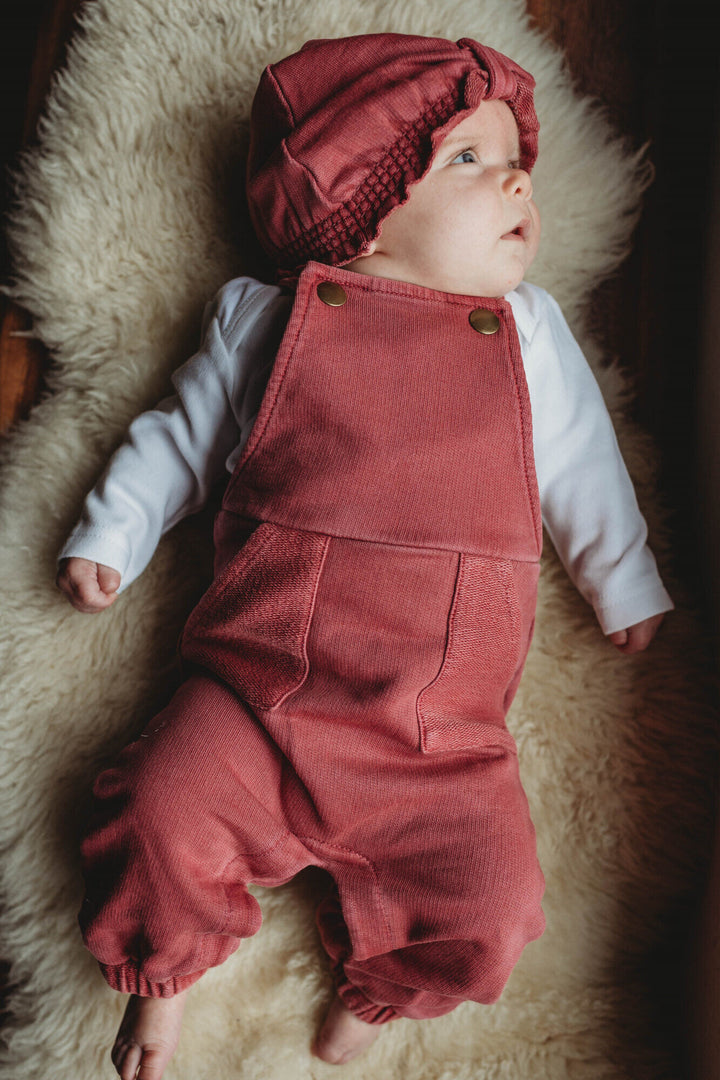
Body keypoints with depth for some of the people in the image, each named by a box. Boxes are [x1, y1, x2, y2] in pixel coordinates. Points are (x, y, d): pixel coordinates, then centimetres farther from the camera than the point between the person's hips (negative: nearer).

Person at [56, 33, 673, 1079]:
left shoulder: (528, 329, 11)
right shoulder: (263, 318, 7)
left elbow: (583, 468, 19)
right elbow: (178, 436, 17)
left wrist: (630, 592, 23)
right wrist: (108, 539, 11)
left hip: (444, 737, 1)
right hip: (261, 692, 0)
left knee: (489, 904, -11)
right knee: (162, 816, -17)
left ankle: (376, 985, 24)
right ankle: (164, 972, 19)